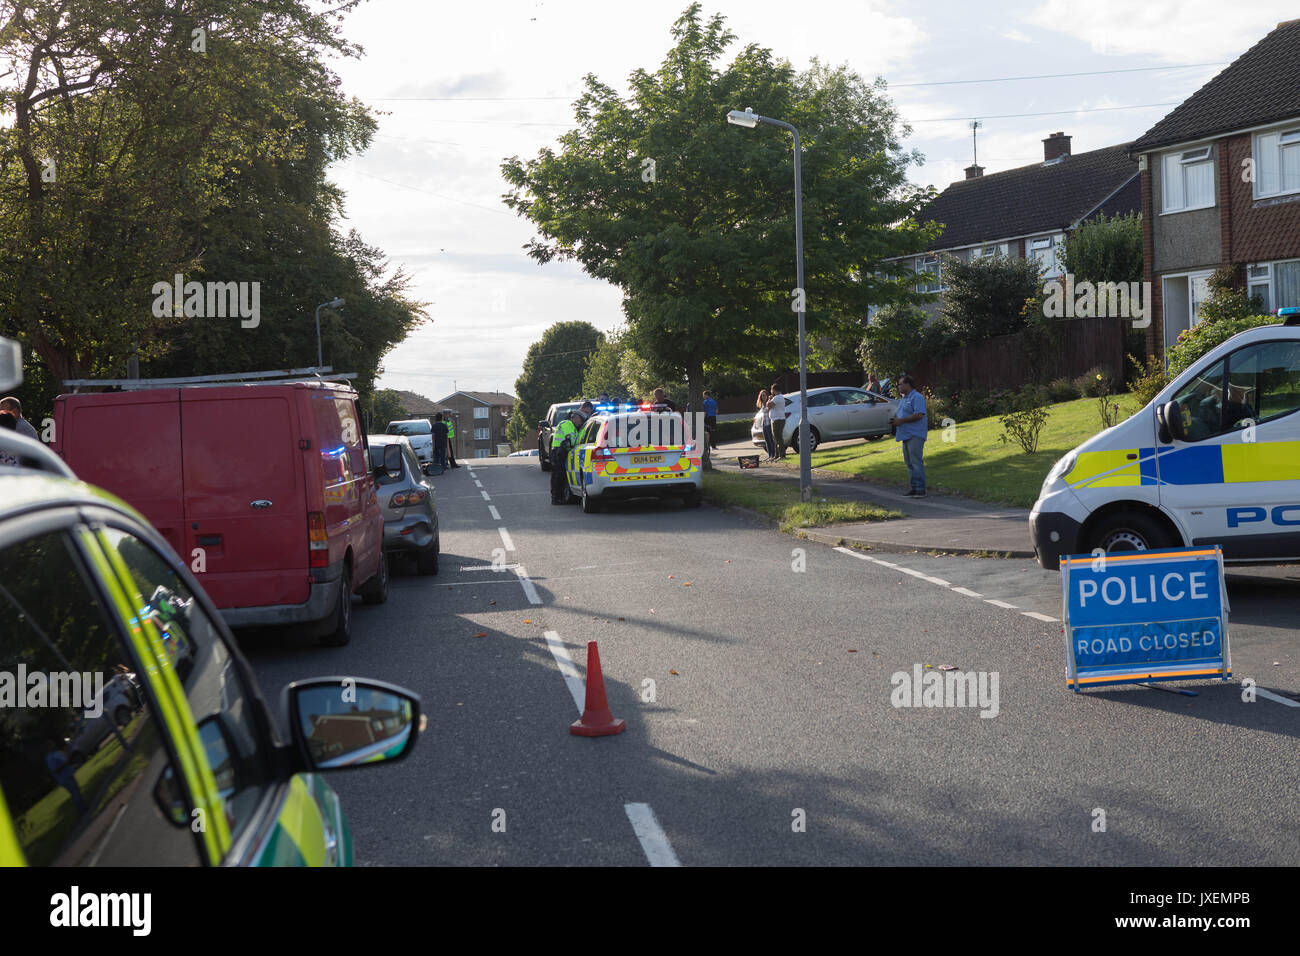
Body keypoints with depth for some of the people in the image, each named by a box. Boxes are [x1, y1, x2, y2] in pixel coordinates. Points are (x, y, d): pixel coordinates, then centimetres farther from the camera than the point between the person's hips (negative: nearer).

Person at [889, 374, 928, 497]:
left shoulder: (917, 397, -10)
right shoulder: (903, 399, 21)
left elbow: (919, 415, -20)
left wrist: (901, 421, -17)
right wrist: (894, 419, 7)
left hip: (915, 435, -10)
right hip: (906, 435, 10)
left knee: (916, 462, -12)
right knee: (909, 463, 9)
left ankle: (921, 489, -11)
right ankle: (913, 488, 13)